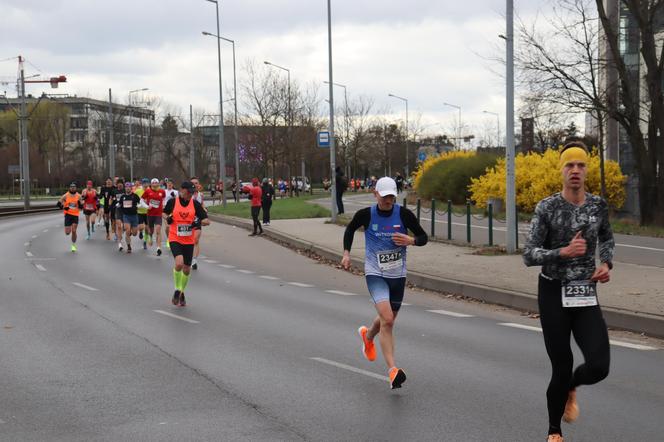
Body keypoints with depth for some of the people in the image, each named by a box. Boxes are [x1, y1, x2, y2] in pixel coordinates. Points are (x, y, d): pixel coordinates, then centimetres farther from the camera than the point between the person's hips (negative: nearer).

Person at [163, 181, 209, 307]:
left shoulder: (195, 204, -1)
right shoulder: (172, 202, -3)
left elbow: (207, 221, -1)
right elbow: (164, 213, 17)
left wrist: (199, 222, -21)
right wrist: (167, 218, -5)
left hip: (189, 241, 3)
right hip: (175, 239, -3)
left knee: (187, 269, 9)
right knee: (179, 263, -24)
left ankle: (181, 293, 32)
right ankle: (177, 290, -2)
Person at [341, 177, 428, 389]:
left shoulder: (404, 214, -6)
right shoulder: (366, 215, -7)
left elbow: (423, 237, 2)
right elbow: (350, 229, 14)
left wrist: (410, 240, -19)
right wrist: (346, 253, 5)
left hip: (398, 275, 3)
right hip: (375, 274, -3)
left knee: (388, 320, 19)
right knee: (387, 320, -21)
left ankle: (368, 336, 55)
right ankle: (392, 370, -23)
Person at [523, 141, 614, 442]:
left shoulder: (598, 205, 3)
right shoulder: (547, 208, -8)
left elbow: (607, 238, 24)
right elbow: (529, 255, -10)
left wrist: (607, 264, 6)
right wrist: (564, 252, -24)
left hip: (586, 296, 3)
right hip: (554, 295, -3)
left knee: (599, 366, -12)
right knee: (561, 368, 0)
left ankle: (571, 389, 26)